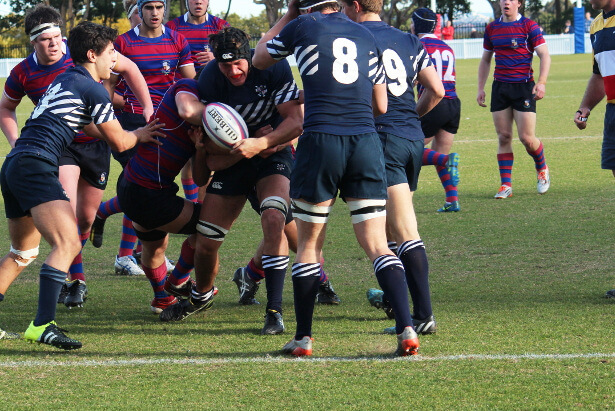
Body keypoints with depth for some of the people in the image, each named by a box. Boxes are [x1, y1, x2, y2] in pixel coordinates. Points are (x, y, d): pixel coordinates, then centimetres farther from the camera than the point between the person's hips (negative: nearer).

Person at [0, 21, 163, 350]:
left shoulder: (64, 81, 25)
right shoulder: (92, 89, -3)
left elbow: (92, 129, 39)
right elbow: (120, 142, 5)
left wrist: (138, 132, 40)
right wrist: (139, 135, 25)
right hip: (36, 166, -10)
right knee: (68, 245, -20)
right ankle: (42, 326, -32)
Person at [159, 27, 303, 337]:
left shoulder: (273, 68, -21)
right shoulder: (209, 81, -19)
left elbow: (295, 122, -19)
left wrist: (259, 144, -34)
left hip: (273, 153, -2)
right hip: (231, 159, 2)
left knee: (273, 219, -28)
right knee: (206, 240, 2)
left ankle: (274, 311, -23)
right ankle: (201, 296, 36)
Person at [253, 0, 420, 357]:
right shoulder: (365, 36, 16)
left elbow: (260, 59, 24)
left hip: (321, 140, -3)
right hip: (367, 141, 3)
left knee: (308, 244, 10)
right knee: (377, 245, 2)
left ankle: (303, 339, 12)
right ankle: (407, 330, -13)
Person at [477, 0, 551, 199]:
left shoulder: (529, 26, -3)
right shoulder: (492, 28, 10)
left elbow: (544, 55, -6)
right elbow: (485, 59, 20)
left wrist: (541, 82, -18)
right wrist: (480, 88, 14)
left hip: (524, 87, -4)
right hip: (500, 87, 4)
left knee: (527, 138, -6)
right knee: (503, 137, 0)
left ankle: (542, 168, 23)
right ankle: (506, 184, 4)